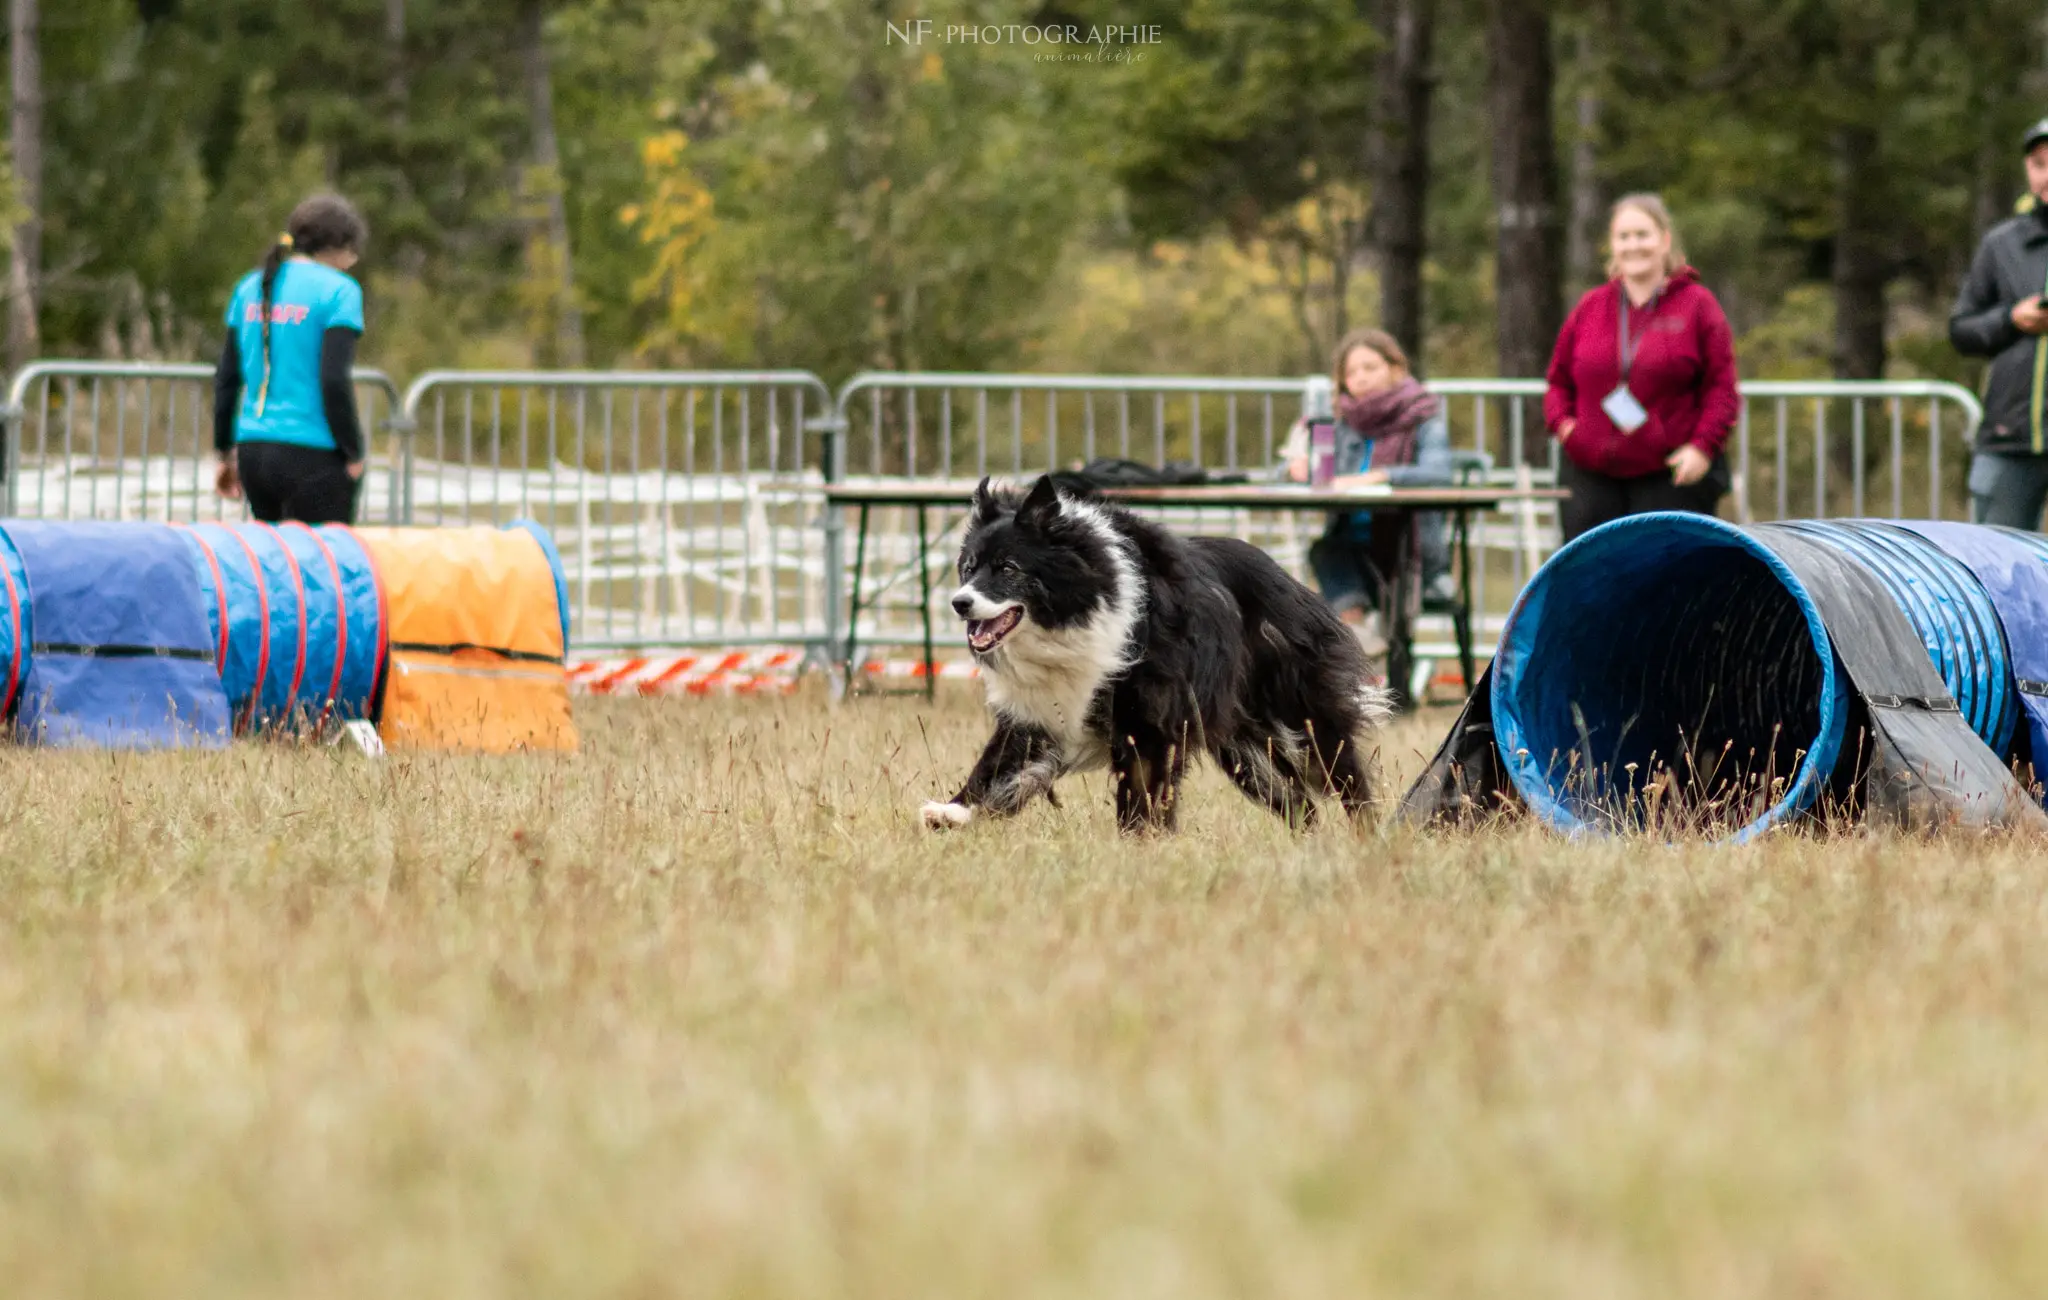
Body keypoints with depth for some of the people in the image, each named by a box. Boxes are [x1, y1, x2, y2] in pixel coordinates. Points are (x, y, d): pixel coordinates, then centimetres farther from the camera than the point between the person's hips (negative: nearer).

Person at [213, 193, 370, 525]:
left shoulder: (250, 287, 12)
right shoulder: (338, 291, -7)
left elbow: (226, 377, 14)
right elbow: (334, 381, -14)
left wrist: (227, 451, 21)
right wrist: (354, 455, -5)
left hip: (253, 451, 6)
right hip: (312, 458, -6)